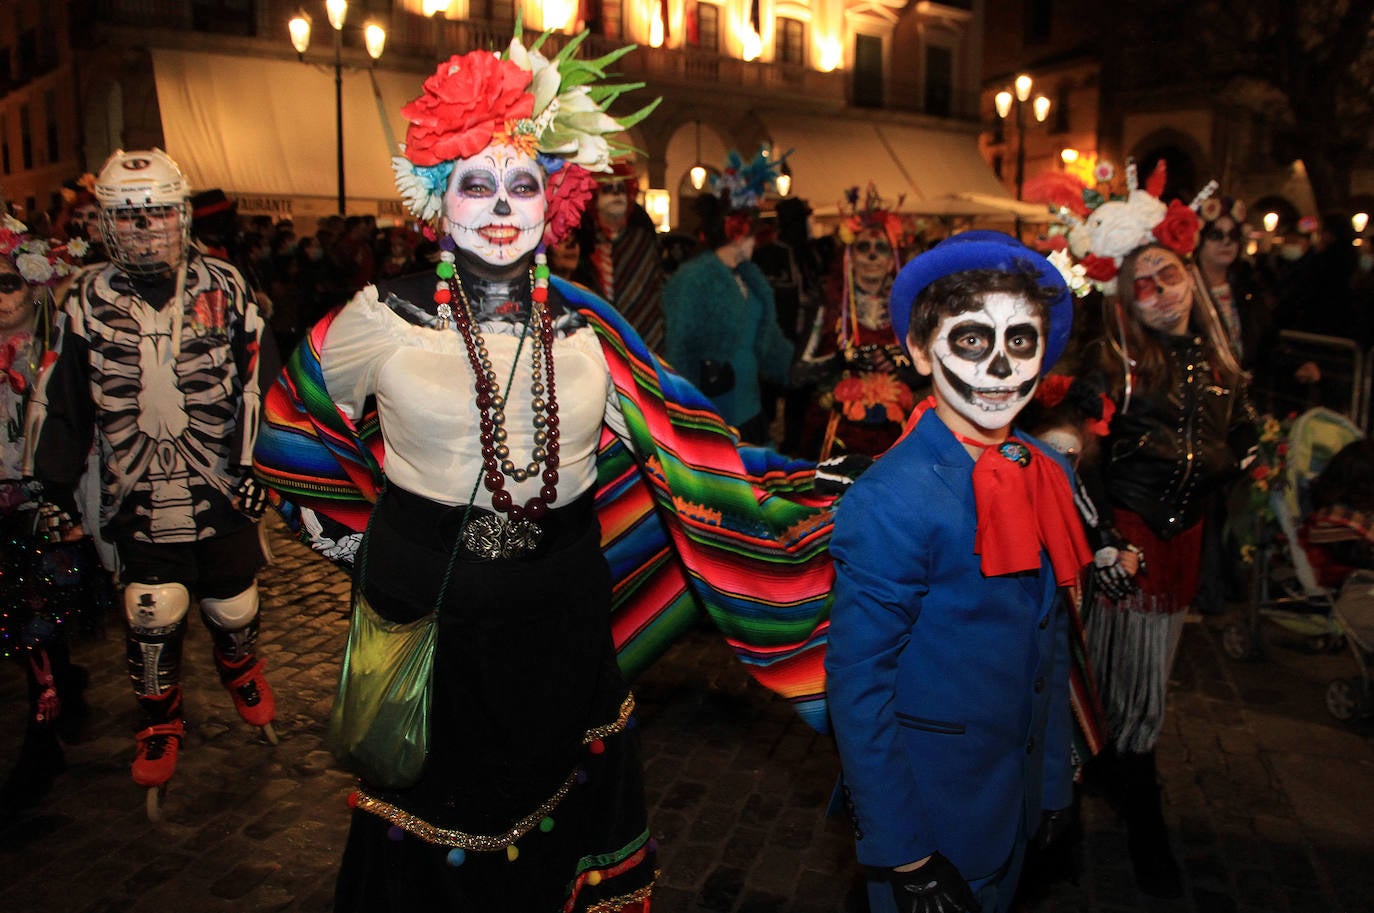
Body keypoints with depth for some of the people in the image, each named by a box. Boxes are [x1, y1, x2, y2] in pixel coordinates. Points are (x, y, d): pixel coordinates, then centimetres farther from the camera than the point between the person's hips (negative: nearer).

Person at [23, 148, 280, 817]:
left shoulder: (224, 287, -3)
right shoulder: (87, 301, 0)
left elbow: (260, 380, 1)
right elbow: (57, 403, 6)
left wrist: (257, 463, -2)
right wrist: (55, 488, 7)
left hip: (222, 488, 0)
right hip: (138, 495, 0)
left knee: (233, 606, 12)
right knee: (153, 618, 2)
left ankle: (241, 671, 45)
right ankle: (159, 725, 25)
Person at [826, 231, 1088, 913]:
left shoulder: (1048, 473, -2)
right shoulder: (889, 503, -24)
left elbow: (1050, 636, 8)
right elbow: (858, 685, -20)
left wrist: (1055, 773, 11)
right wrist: (902, 853, -18)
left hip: (1015, 800, 7)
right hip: (929, 805, -6)